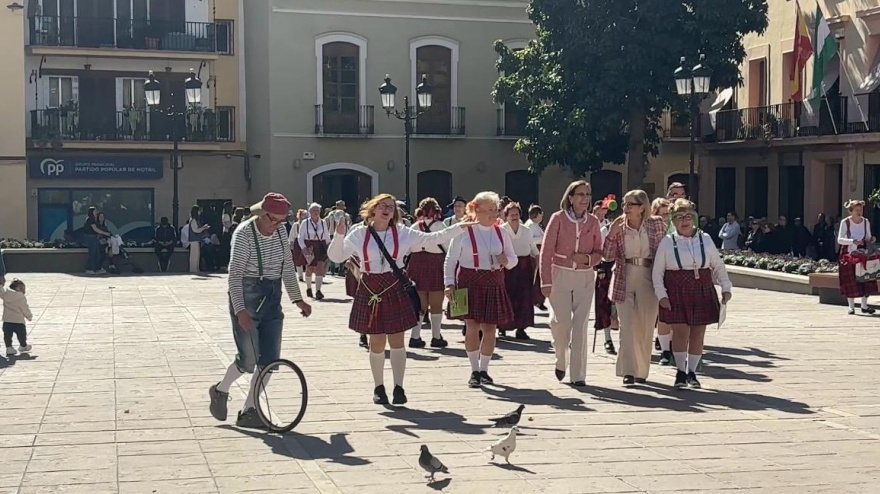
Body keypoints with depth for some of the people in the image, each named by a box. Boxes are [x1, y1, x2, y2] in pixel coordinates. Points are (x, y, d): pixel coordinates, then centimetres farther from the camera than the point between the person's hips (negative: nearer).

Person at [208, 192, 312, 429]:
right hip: (247, 297, -7)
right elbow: (234, 274, -20)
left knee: (269, 360, 3)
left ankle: (248, 411, 12)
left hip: (272, 299, 7)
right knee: (248, 360, -8)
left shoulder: (281, 231, 5)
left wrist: (297, 299, 12)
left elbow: (287, 267, 15)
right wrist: (240, 309, -29)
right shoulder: (244, 233, -15)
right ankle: (220, 390, 21)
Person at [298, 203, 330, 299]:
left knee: (320, 268, -12)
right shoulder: (305, 223, -2)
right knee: (309, 269, 10)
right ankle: (308, 288, 33)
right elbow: (300, 237, 0)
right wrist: (303, 247, -13)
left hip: (321, 247, 1)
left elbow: (327, 237, 14)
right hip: (309, 247, -1)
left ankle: (318, 291, -17)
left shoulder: (323, 223, 5)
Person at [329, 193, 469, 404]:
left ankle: (399, 387, 8)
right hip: (370, 290, 0)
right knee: (377, 341, 5)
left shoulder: (403, 233, 3)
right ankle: (378, 387, 20)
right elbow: (336, 257, -3)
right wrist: (339, 235, -19)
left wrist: (460, 227, -2)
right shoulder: (359, 233, 1)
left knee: (396, 340, 0)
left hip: (395, 288, 0)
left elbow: (432, 239, 3)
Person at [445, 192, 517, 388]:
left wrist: (506, 260, -7)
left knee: (489, 328, 3)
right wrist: (449, 284, -11)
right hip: (469, 283, -3)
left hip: (494, 284, 3)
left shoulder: (501, 233, 9)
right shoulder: (464, 231, -3)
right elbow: (450, 260, -2)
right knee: (472, 326, -8)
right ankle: (474, 370, 7)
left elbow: (513, 260, 16)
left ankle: (484, 369, 19)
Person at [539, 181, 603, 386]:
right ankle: (561, 360, 23)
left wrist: (588, 258, -12)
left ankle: (578, 374, 2)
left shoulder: (593, 222, 5)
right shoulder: (558, 218, -3)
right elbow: (546, 251, -4)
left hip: (585, 277, 2)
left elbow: (599, 252, 12)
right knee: (561, 322, -7)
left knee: (580, 325, -2)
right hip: (560, 275, -2)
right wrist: (546, 281, -9)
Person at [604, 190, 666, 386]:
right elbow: (608, 255, -2)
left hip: (648, 279, 0)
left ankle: (642, 370, 21)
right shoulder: (619, 226, 1)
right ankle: (628, 371, -7)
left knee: (645, 327, 8)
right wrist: (612, 234, -16)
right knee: (627, 326, -6)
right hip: (624, 280, 0)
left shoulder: (656, 224, -1)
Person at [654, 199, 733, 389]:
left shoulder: (705, 239, 8)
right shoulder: (667, 242, 1)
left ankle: (692, 371, 17)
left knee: (698, 334, 4)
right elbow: (657, 271, 1)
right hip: (676, 293, -2)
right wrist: (661, 294, -7)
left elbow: (718, 265, 13)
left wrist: (726, 287, 5)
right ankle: (681, 372, 4)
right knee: (680, 331, -7)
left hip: (702, 292, 2)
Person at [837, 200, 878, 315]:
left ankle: (864, 306, 9)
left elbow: (868, 239, 11)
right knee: (850, 282, -2)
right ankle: (851, 307, 6)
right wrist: (853, 241, -28)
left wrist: (871, 240, -13)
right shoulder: (845, 222, -10)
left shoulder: (866, 222, 2)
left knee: (866, 280, -1)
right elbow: (840, 239, -15)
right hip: (848, 253, -3)